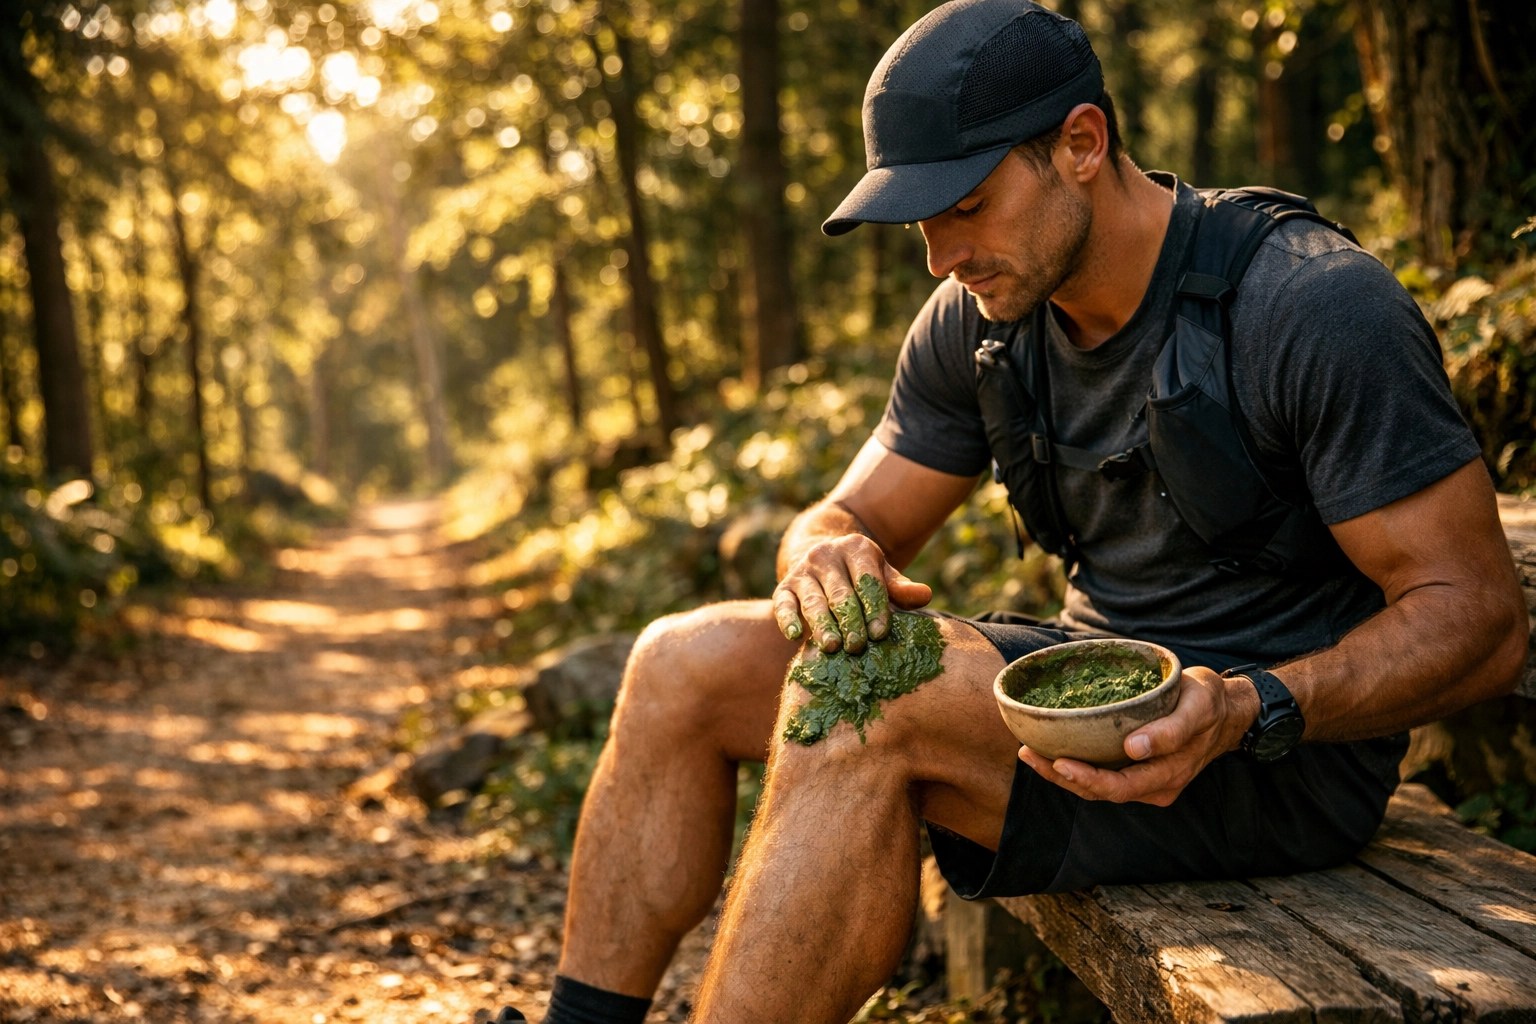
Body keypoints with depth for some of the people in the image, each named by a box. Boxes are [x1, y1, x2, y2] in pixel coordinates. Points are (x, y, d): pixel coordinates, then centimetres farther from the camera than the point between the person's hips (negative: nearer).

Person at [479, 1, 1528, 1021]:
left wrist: (1251, 711, -36)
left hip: (1285, 749, -7)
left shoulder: (1320, 309, -19)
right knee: (684, 665, -5)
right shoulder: (979, 319, 2)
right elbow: (849, 516, 8)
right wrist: (830, 556, -18)